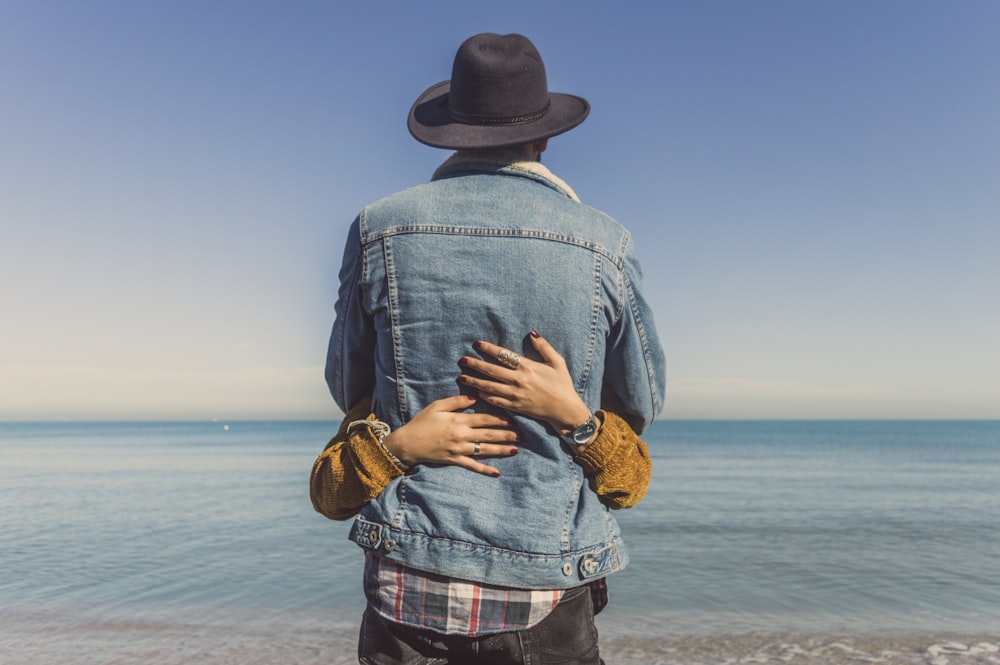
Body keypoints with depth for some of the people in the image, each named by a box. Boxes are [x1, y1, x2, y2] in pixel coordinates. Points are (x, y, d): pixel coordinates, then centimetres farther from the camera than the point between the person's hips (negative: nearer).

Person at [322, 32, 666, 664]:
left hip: (411, 580, 1)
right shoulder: (605, 245, -6)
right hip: (546, 590, 0)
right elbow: (643, 405, 6)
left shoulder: (379, 228, -4)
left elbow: (348, 388, 8)